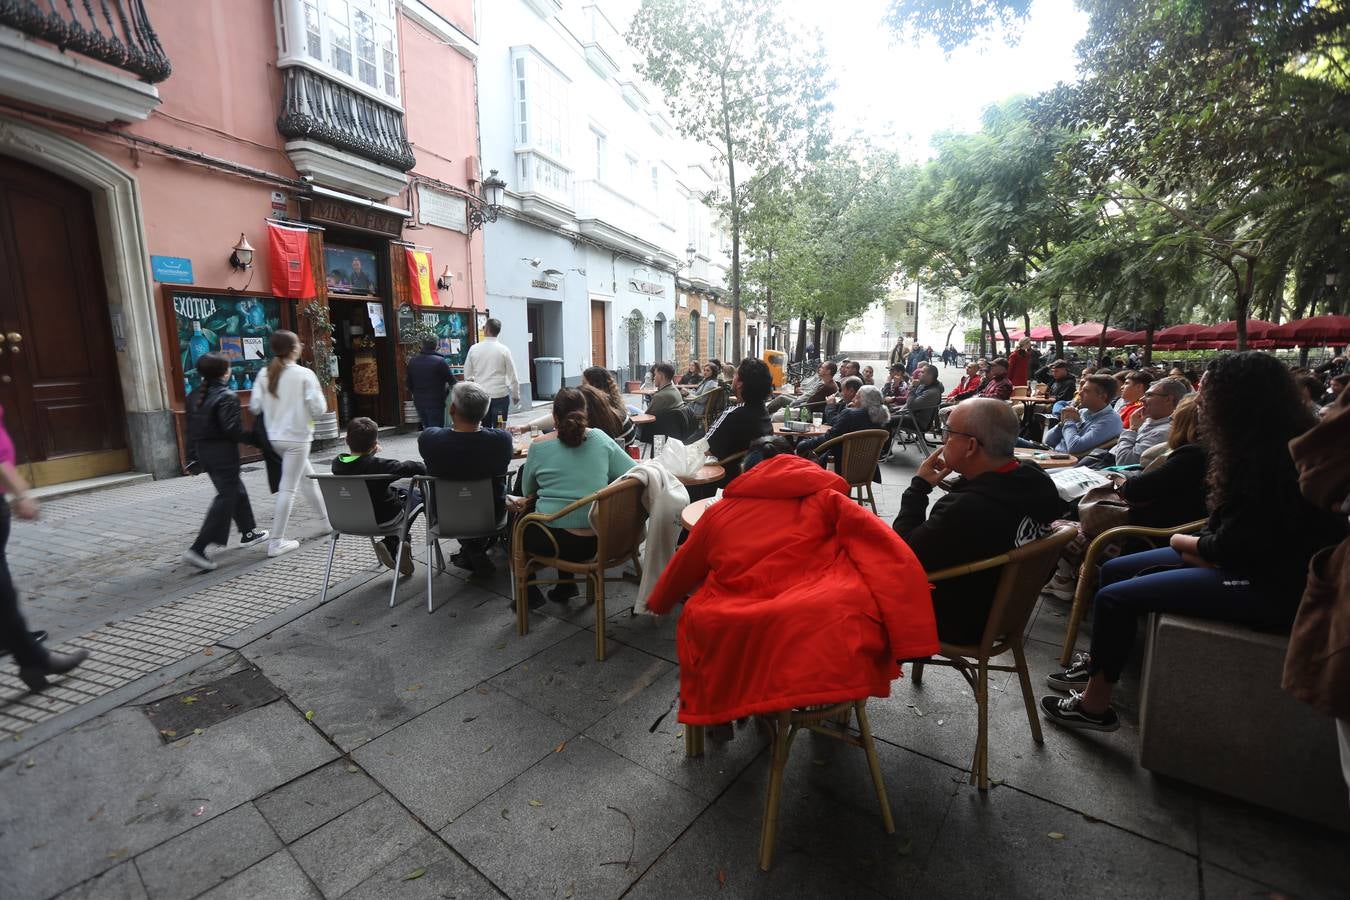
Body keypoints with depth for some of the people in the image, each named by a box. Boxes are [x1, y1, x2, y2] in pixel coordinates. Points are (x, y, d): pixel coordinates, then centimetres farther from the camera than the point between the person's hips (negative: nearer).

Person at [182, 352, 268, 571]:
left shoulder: (194, 396, 9)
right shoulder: (227, 396, -16)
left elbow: (191, 428, 13)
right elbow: (232, 429, -22)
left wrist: (192, 455, 18)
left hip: (203, 452, 9)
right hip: (223, 453, -9)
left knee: (237, 490, 21)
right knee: (226, 498, -3)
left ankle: (248, 532, 32)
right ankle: (198, 549, -6)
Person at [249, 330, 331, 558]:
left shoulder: (264, 374, 1)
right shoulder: (304, 374, -12)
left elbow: (254, 407, -1)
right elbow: (319, 408, -15)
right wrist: (303, 409, 7)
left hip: (275, 438, 6)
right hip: (297, 438, -6)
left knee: (307, 478, 21)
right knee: (288, 488, 0)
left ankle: (329, 520, 33)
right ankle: (276, 542, 4)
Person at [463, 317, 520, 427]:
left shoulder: (474, 349, 0)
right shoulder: (504, 350, -6)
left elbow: (467, 376, 6)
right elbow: (512, 376, -4)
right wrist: (516, 395, 8)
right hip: (500, 395, -2)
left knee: (483, 429, 11)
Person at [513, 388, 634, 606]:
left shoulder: (538, 446, -5)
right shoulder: (601, 439, -2)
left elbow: (527, 492, 8)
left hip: (555, 542, -3)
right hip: (597, 541, 3)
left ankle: (529, 592, 35)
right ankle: (566, 583, 38)